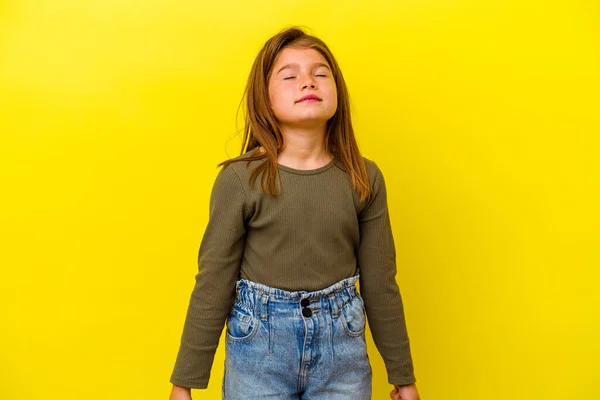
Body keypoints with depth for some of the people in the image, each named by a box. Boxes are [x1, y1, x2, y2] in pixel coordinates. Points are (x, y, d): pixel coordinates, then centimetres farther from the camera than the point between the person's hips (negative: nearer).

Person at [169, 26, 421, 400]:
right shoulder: (240, 179, -12)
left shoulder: (365, 178, -5)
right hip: (259, 345, -2)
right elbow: (213, 284, -7)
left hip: (343, 344, 2)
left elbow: (380, 284, 1)